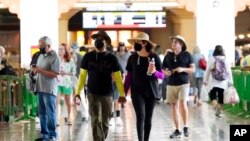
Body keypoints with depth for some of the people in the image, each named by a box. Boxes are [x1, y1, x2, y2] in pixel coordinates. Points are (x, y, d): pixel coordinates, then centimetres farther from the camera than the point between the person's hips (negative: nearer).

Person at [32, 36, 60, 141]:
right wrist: (35, 69, -1)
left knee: (50, 113, -3)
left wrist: (40, 70, -21)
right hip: (40, 88, 8)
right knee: (42, 113, 11)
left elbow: (55, 74, -18)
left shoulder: (55, 57, -10)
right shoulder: (41, 56, 15)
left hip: (49, 89, -8)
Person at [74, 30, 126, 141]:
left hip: (107, 94, 1)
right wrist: (77, 92, 0)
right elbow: (82, 75, 4)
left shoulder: (112, 58, -1)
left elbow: (118, 77, 1)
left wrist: (122, 94, -2)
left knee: (105, 122, 10)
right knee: (95, 120, -8)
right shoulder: (88, 56, 0)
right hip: (92, 94, -1)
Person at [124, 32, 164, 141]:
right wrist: (124, 93, 3)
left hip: (151, 92, 0)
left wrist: (153, 72, -22)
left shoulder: (154, 57, -4)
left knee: (148, 119, 7)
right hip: (137, 92, 0)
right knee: (140, 117, -13)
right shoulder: (132, 58, 0)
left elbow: (162, 75, -1)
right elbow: (129, 76, 5)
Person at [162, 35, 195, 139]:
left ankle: (186, 127, -3)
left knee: (183, 104, -19)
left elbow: (193, 69, 3)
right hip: (171, 84, 4)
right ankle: (177, 130, 12)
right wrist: (166, 72, -8)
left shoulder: (186, 55, 1)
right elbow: (163, 69, 15)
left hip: (183, 83, -3)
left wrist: (183, 69, -14)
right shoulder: (168, 56, 9)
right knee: (174, 106, 5)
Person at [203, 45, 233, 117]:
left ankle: (216, 106, -25)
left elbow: (207, 70, 0)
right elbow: (229, 71, 1)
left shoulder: (211, 59, -4)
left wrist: (205, 80, 9)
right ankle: (219, 111, 13)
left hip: (213, 82, -2)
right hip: (223, 82, 2)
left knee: (212, 95, 2)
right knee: (221, 96, 9)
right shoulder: (225, 59, 0)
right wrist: (230, 81, 8)